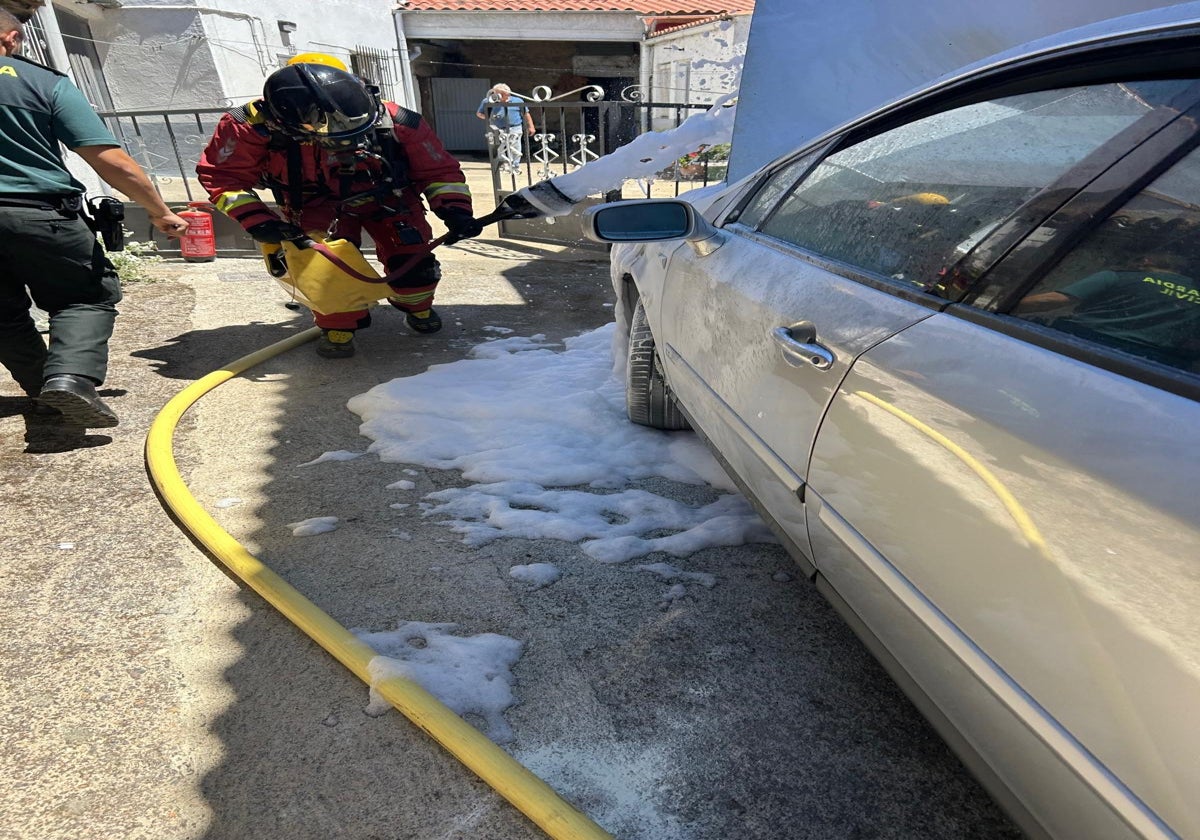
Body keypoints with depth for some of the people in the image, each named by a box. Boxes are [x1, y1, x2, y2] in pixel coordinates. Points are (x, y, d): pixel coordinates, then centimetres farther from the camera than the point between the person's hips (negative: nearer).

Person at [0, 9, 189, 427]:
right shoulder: (45, 82, -1)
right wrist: (160, 212, 0)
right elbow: (112, 162, -9)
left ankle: (44, 392, 18)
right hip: (40, 214, -3)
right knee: (89, 296, 11)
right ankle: (71, 375, -12)